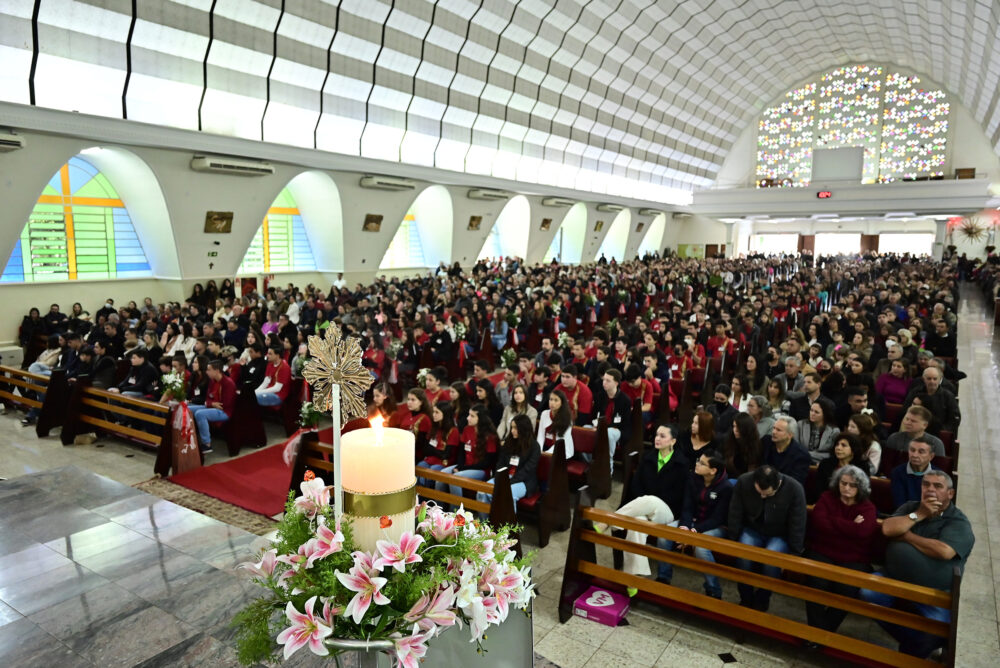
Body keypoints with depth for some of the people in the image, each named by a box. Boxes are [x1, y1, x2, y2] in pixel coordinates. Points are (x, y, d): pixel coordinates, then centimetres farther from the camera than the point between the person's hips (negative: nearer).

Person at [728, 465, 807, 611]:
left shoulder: (794, 489, -24)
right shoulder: (743, 481, -19)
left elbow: (797, 525, -14)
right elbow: (735, 515, -8)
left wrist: (794, 554, -11)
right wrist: (733, 542, -5)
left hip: (780, 535, -1)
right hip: (752, 531, 1)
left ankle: (761, 602, -4)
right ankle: (746, 600, -3)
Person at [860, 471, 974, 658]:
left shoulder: (958, 521, -5)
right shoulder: (911, 507, 8)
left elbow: (945, 551, -23)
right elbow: (888, 529, -8)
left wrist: (907, 536, -11)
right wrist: (919, 515, -13)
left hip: (936, 592, -3)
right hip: (894, 579, 3)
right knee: (868, 592, -21)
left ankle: (912, 652, 11)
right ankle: (909, 639, 0)